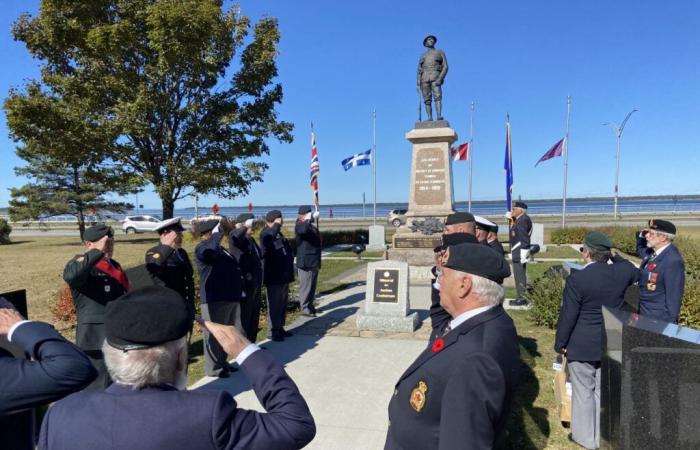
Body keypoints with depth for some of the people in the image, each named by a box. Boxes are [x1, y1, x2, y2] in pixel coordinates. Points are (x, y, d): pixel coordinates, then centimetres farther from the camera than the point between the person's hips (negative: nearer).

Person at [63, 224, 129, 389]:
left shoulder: (114, 265, 12)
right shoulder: (82, 265, -11)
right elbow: (70, 275, -37)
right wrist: (98, 252, -32)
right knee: (99, 388, 1)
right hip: (96, 339, -8)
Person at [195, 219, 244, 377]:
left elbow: (232, 268, 28)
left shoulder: (220, 248, 19)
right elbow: (210, 251, -37)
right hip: (215, 298, -9)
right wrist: (217, 235, -23)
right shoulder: (202, 248, -10)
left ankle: (222, 362, 30)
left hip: (230, 296, 9)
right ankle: (214, 368, 9)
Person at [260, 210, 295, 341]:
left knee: (283, 304, 15)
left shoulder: (280, 235, 16)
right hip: (273, 277, -9)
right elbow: (268, 239, -37)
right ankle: (273, 331, 7)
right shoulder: (265, 234, -11)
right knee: (275, 305, -2)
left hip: (284, 277, 9)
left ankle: (280, 328, 26)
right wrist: (276, 225, -27)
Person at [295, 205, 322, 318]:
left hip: (314, 262, 9)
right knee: (306, 286, -2)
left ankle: (310, 305, 26)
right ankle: (305, 308, 5)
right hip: (305, 262, -9)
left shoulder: (312, 226, 14)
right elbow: (303, 230, -36)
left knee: (312, 285, 16)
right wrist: (311, 218, -32)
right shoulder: (299, 226, -13)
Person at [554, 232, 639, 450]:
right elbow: (634, 271, 21)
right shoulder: (621, 273, -7)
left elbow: (568, 316, -16)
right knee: (604, 391, 18)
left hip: (582, 346, -5)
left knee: (584, 393, 10)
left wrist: (560, 344, -4)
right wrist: (614, 256, 17)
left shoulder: (577, 279, -21)